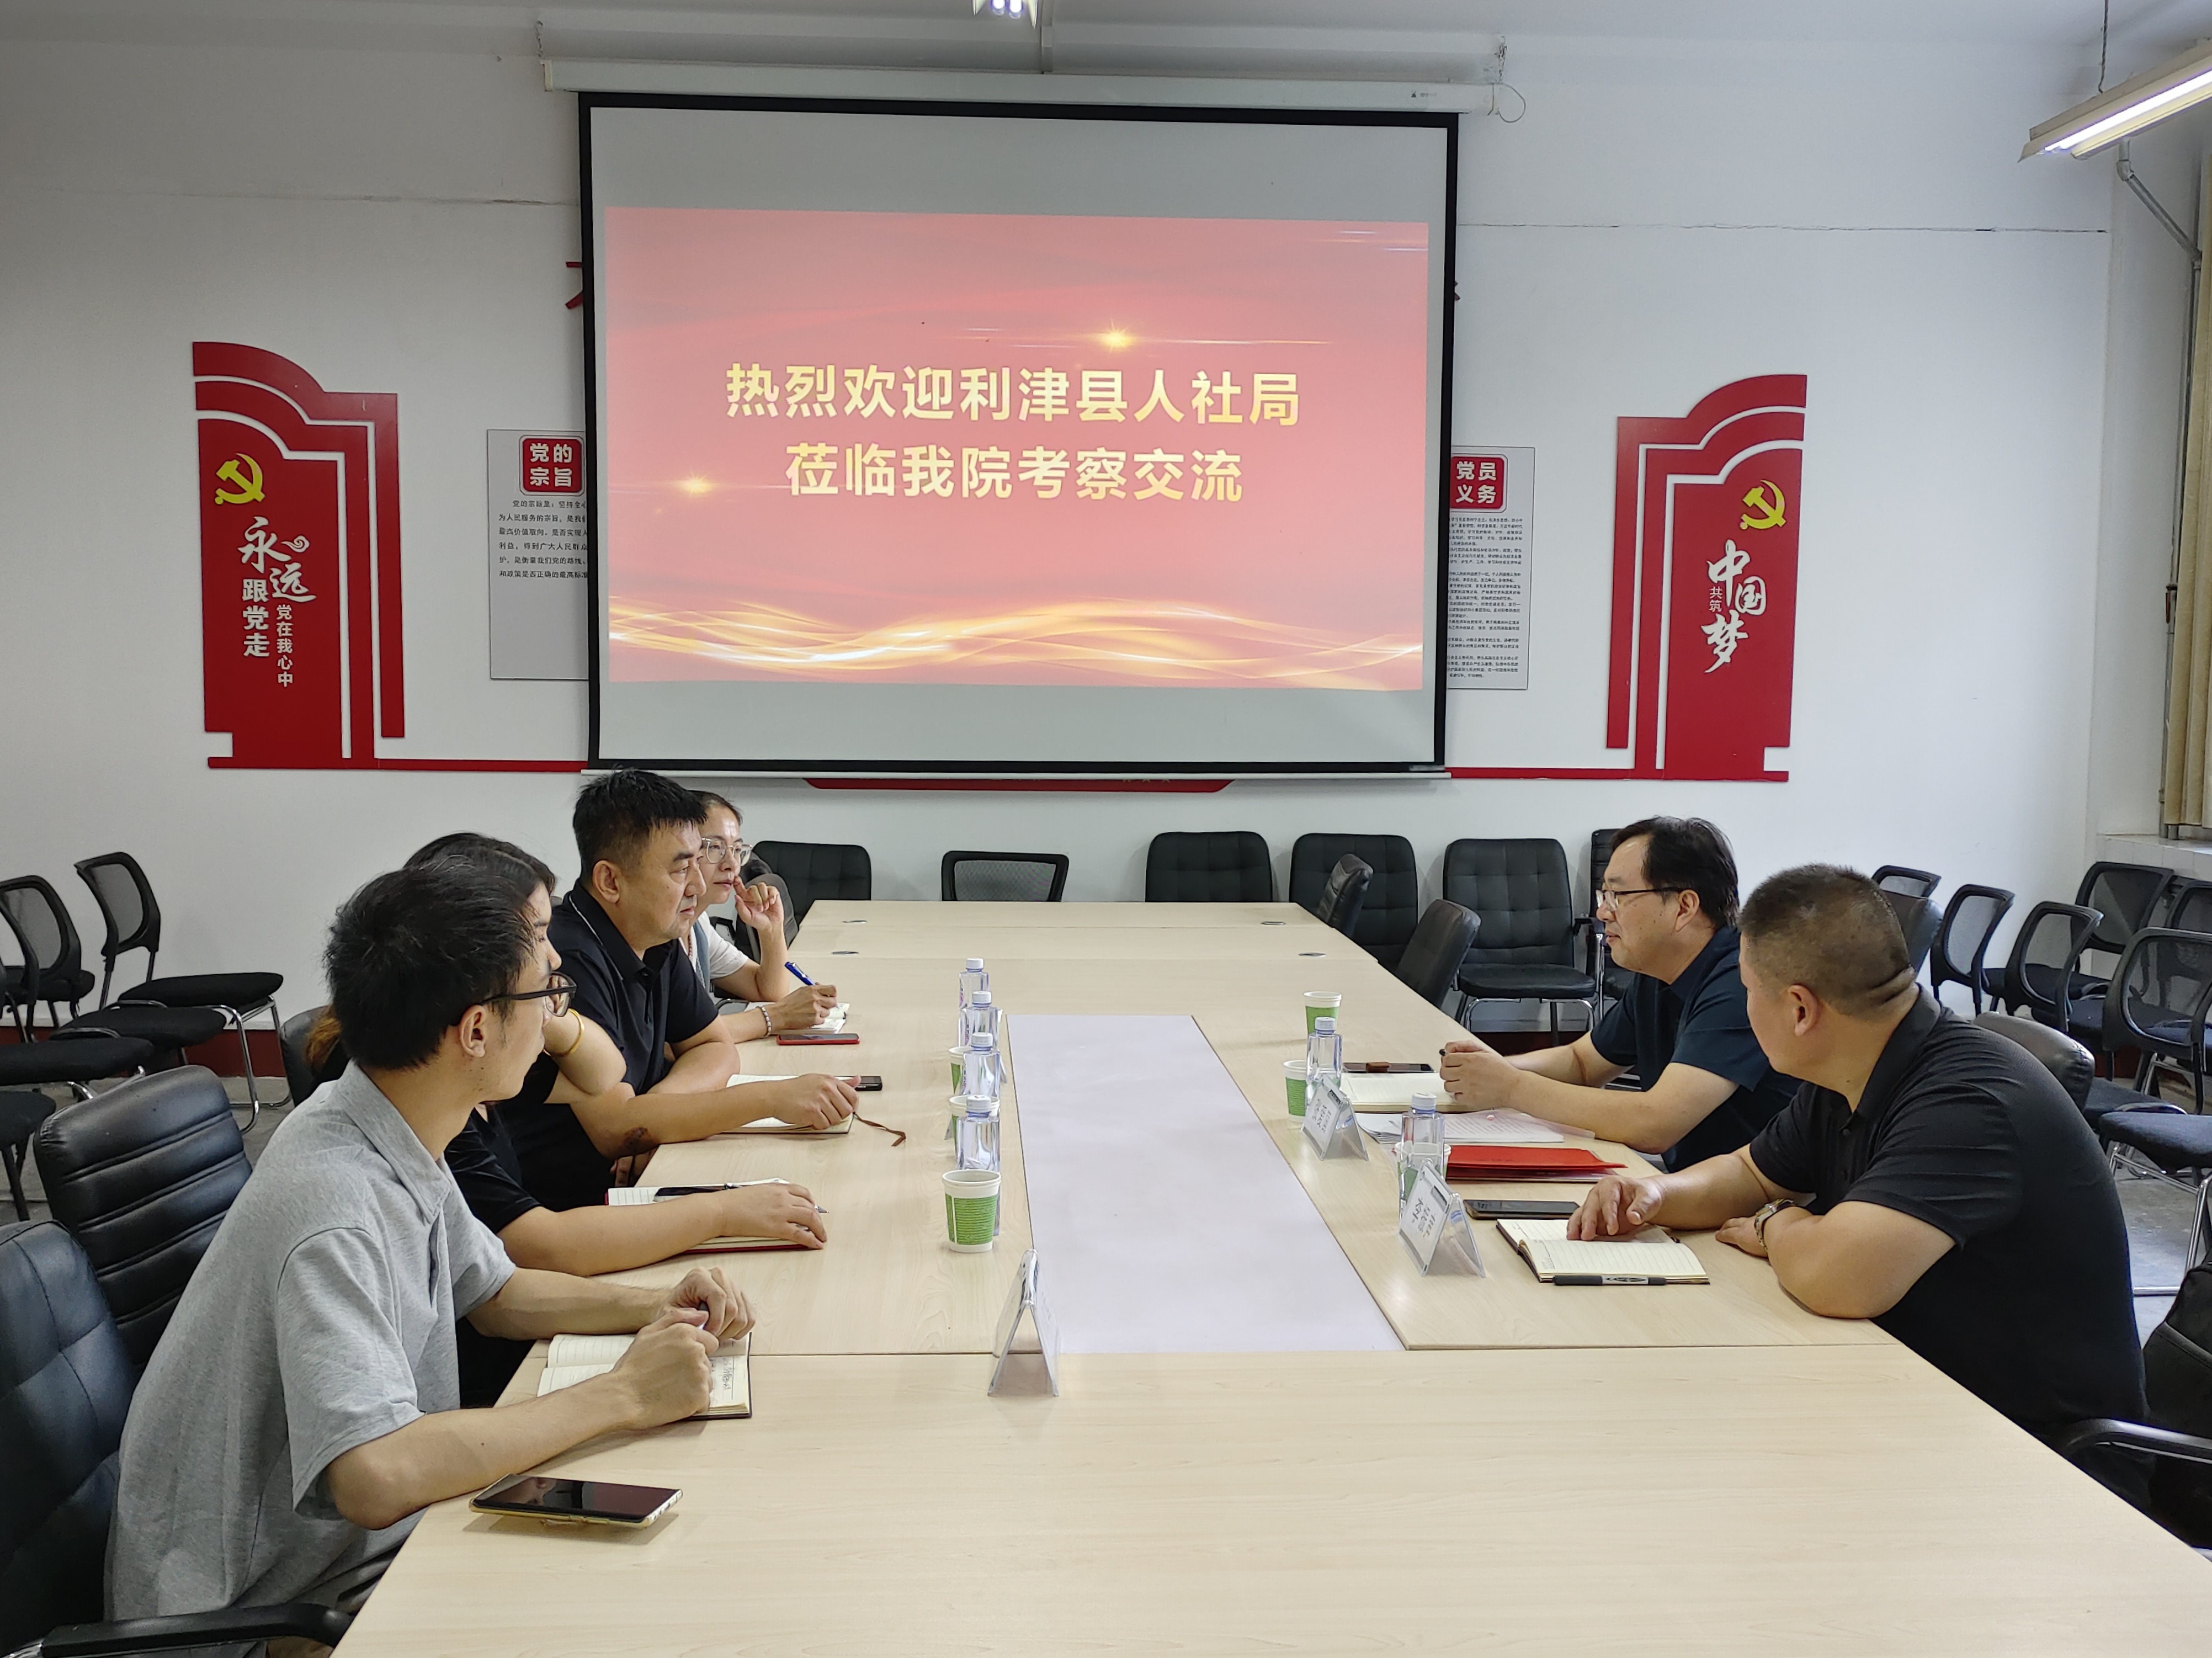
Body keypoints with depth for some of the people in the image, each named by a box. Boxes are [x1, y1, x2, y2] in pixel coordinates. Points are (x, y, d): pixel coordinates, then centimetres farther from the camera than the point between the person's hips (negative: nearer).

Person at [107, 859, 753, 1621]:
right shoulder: (333, 1206, -30)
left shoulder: (398, 1143, -2)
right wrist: (621, 1397, -30)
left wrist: (651, 1308, -3)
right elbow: (375, 1476, -39)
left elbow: (492, 1291, 14)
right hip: (265, 1610, -8)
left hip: (355, 1539, 8)